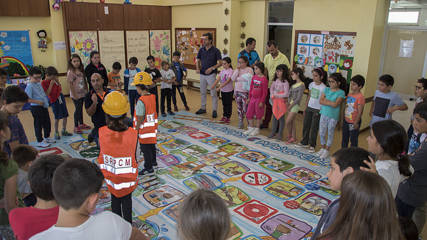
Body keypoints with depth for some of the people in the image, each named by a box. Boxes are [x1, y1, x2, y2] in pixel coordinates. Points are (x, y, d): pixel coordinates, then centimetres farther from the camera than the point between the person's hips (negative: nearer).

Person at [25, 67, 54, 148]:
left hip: (44, 107, 9)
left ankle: (47, 138, 35)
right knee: (38, 125, 2)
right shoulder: (30, 86, -14)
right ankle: (40, 141, 12)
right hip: (36, 108, -9)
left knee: (47, 123, 18)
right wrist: (37, 102, -23)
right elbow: (27, 99, -21)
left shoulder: (39, 84, 11)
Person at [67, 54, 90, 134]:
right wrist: (74, 95, -16)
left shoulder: (81, 70, 6)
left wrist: (86, 90, 10)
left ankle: (81, 124, 30)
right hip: (76, 94, -6)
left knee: (80, 109, 17)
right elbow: (70, 84, -15)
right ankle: (76, 127, 11)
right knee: (77, 110, 0)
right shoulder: (70, 72, -14)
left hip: (83, 93, 6)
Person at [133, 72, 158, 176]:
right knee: (151, 146, 23)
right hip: (152, 128, 8)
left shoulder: (141, 101, -26)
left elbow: (139, 119, -23)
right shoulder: (153, 97, -1)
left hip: (144, 130, -8)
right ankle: (153, 163, 41)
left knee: (145, 149, 6)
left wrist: (136, 130, -12)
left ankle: (148, 168, 17)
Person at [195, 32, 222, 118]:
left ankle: (214, 110, 7)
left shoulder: (216, 50, -8)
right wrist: (197, 68, -6)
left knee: (213, 93, -2)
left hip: (211, 74, -5)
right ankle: (203, 108, 27)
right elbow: (198, 60, 13)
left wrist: (212, 68, -23)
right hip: (202, 74, 5)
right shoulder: (201, 50, 5)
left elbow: (220, 63, -10)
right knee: (202, 92, 14)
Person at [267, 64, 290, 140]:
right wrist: (272, 95, 0)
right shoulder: (276, 80, 5)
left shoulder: (285, 82, -15)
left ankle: (280, 134, 11)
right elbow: (271, 88, 16)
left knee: (281, 117, 2)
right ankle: (273, 132, 24)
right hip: (275, 100, 6)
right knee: (275, 116, 13)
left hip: (282, 101, -6)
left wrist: (276, 95, -14)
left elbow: (286, 94, -19)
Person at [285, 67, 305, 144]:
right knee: (292, 122, 10)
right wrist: (289, 103, -3)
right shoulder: (294, 84, 12)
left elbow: (299, 98, -16)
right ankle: (294, 138, 18)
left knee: (288, 122, -8)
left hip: (295, 105, -8)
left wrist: (291, 105, -13)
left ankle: (289, 136, 12)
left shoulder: (301, 85, -13)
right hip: (291, 104, 8)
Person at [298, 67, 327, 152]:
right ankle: (304, 142, 27)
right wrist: (305, 108, 13)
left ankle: (312, 146, 14)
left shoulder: (323, 87, -14)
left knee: (314, 128, 1)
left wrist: (321, 112, -14)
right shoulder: (311, 84, 4)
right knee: (305, 125, 12)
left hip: (317, 110, -6)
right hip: (309, 108, 6)